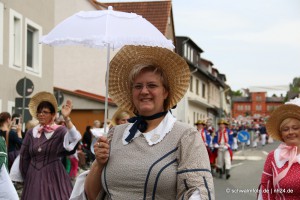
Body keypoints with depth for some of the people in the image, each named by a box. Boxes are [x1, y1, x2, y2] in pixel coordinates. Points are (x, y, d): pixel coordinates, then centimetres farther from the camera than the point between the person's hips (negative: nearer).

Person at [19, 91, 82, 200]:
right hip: (34, 178, 4)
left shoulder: (60, 131, -4)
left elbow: (75, 140, -26)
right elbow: (24, 158, 14)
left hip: (54, 177, -4)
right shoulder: (31, 133, 8)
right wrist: (27, 177, 15)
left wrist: (66, 118, -33)